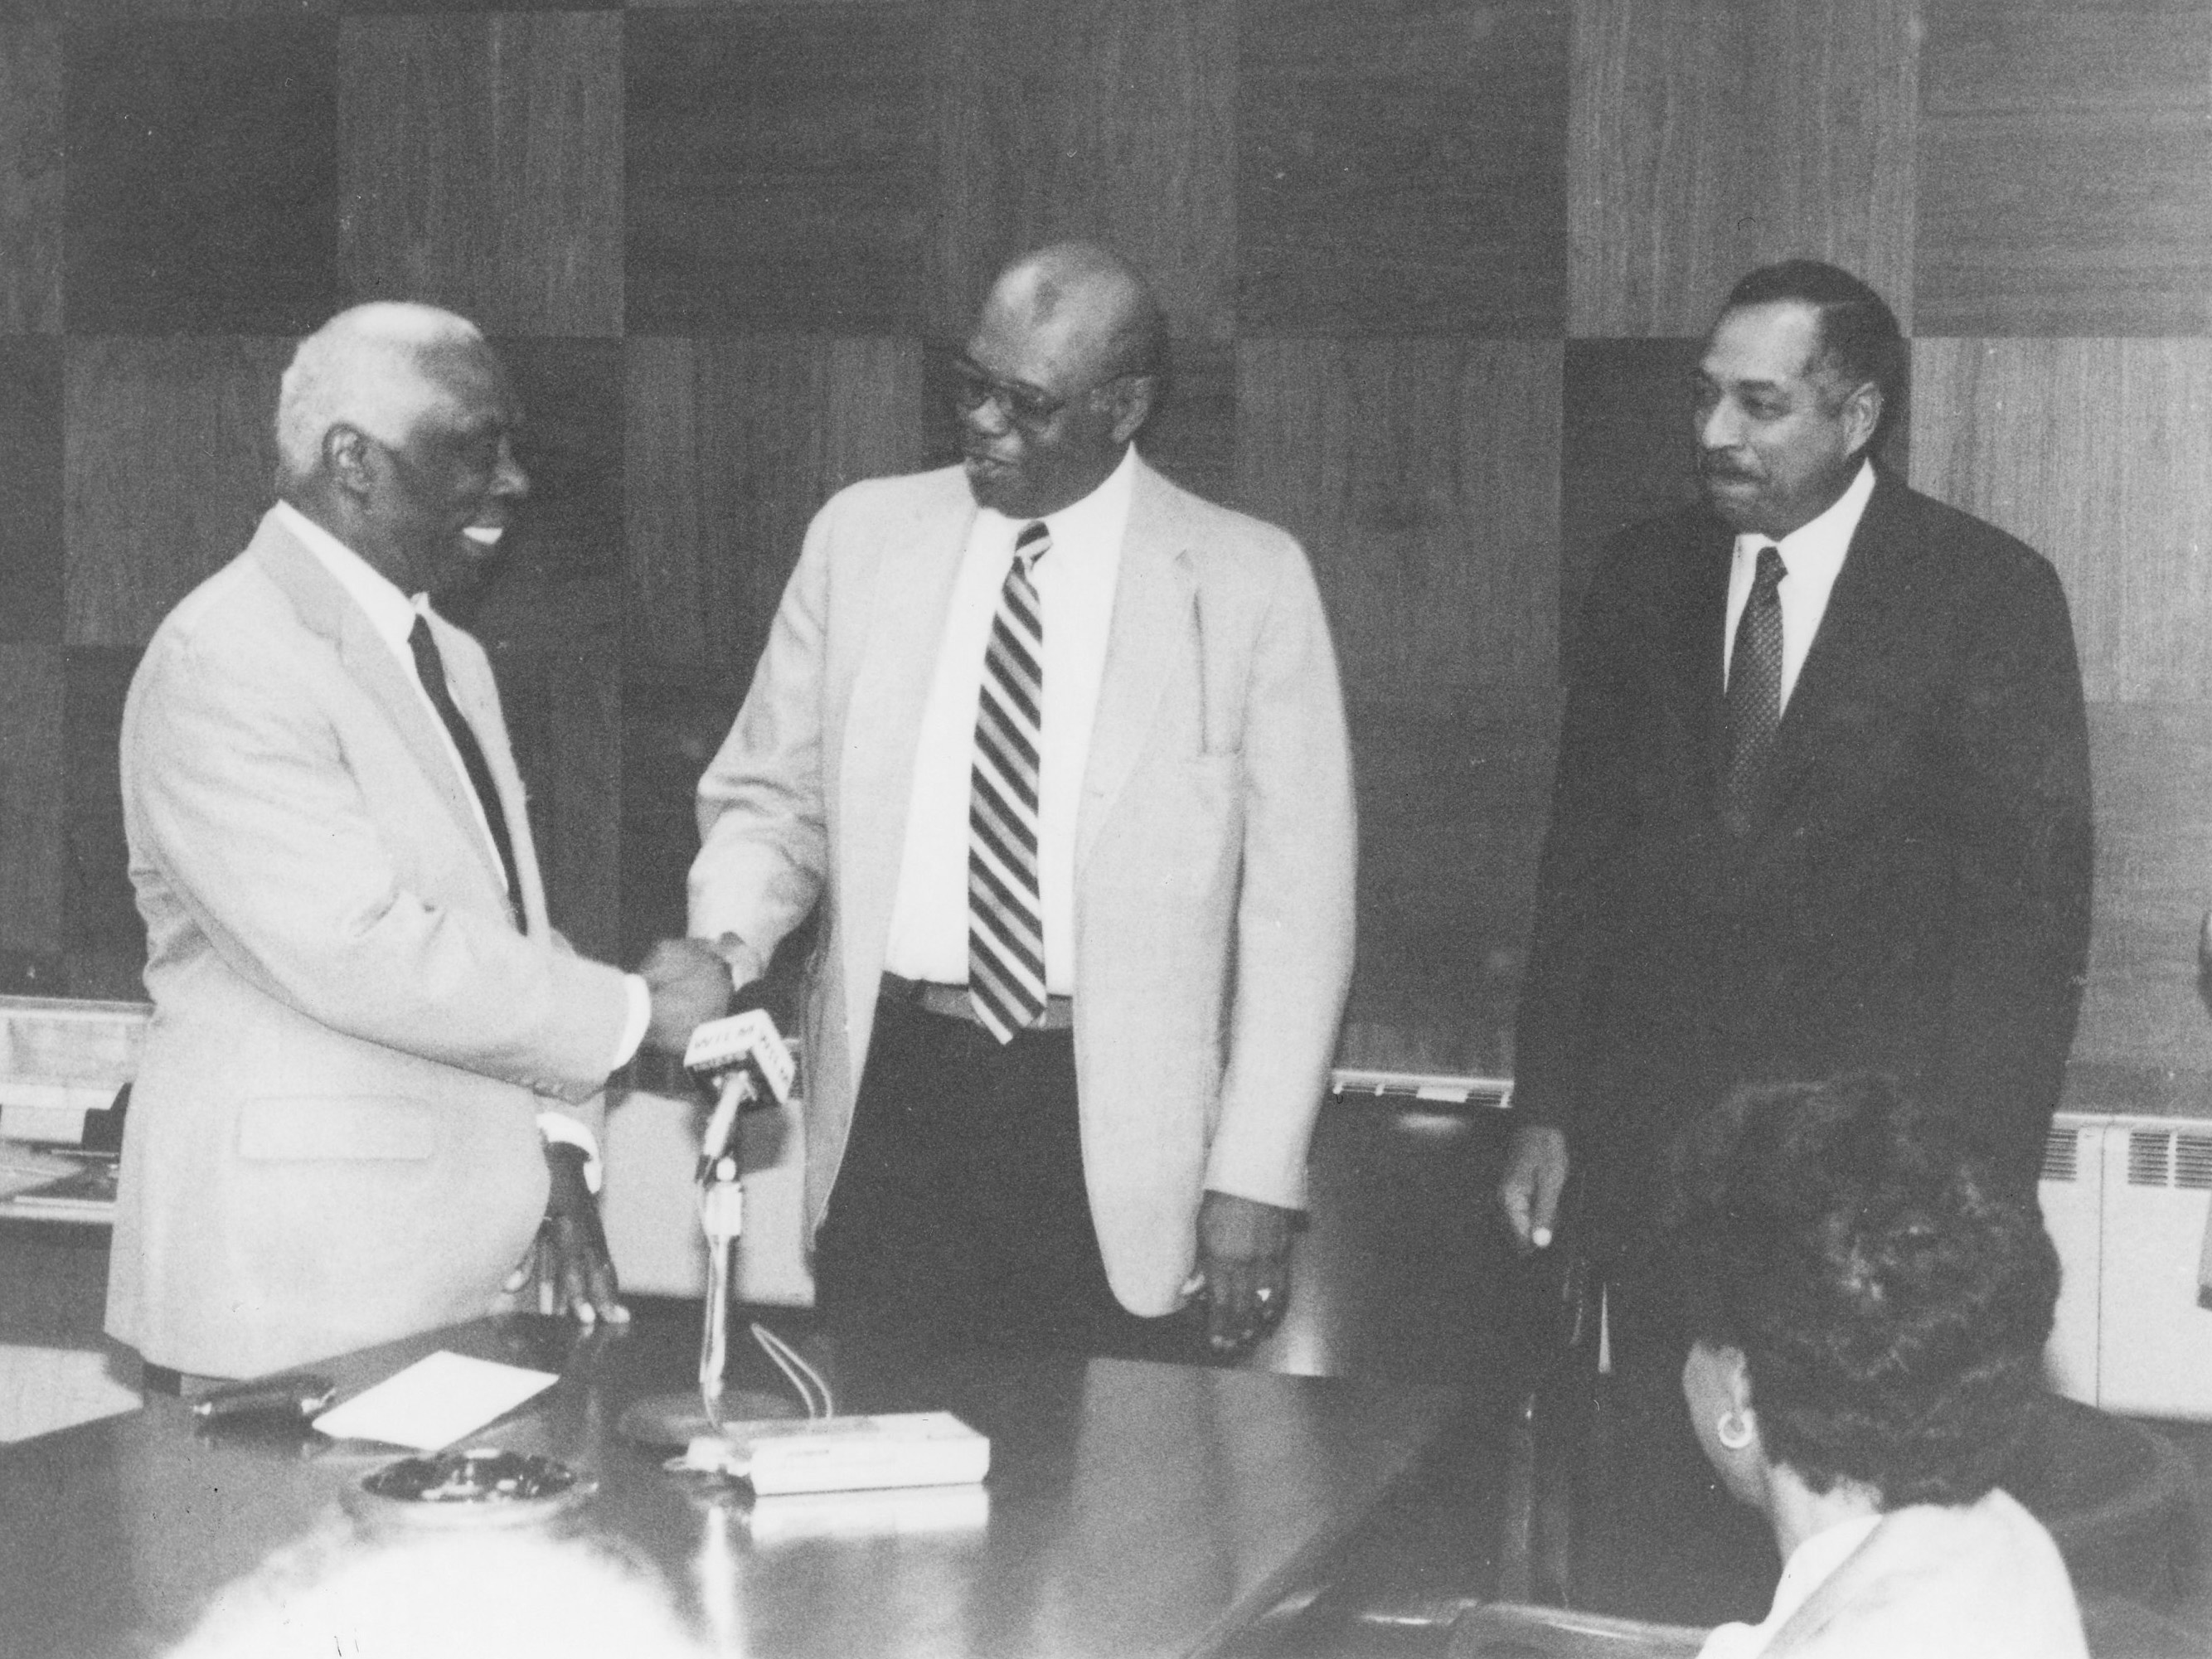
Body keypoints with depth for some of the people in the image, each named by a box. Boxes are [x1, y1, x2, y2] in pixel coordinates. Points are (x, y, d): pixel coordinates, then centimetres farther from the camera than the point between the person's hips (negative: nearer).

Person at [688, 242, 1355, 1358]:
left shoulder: (1247, 582, -2)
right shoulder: (864, 535, 6)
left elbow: (1296, 901, -2)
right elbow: (771, 797, 13)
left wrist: (1257, 1179, -6)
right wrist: (724, 944, -8)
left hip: (1112, 1131, -2)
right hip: (894, 1090, 2)